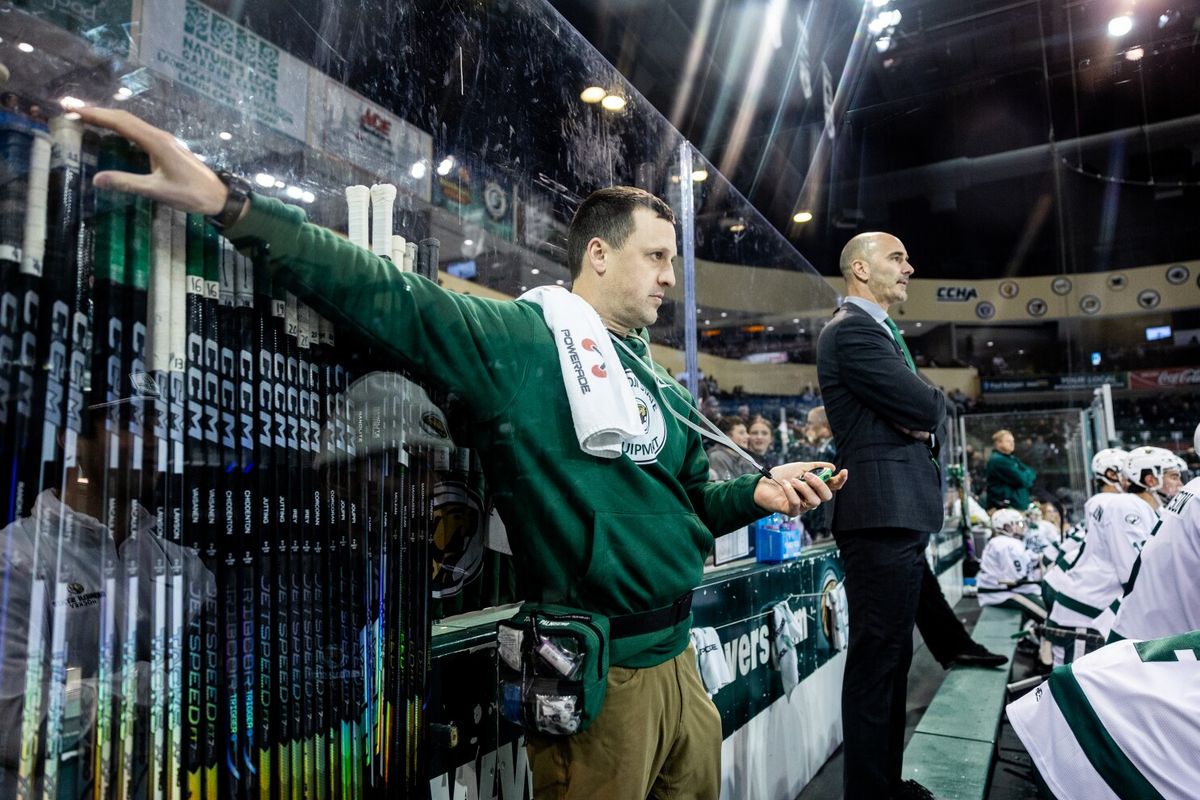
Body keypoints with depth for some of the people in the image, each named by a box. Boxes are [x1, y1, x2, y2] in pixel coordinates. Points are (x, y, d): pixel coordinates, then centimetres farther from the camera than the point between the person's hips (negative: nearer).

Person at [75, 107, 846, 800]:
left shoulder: (661, 385, 13)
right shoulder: (520, 341, -13)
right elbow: (391, 296, -24)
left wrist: (759, 492, 0)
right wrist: (232, 204, -33)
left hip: (676, 656, 8)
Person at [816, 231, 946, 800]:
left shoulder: (879, 332, 22)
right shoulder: (852, 330, -11)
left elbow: (924, 417, 20)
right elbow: (927, 407, -17)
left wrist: (921, 417, -2)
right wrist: (931, 406, 5)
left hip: (901, 515, 10)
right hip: (882, 513, -10)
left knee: (893, 658, 17)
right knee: (875, 660, -3)